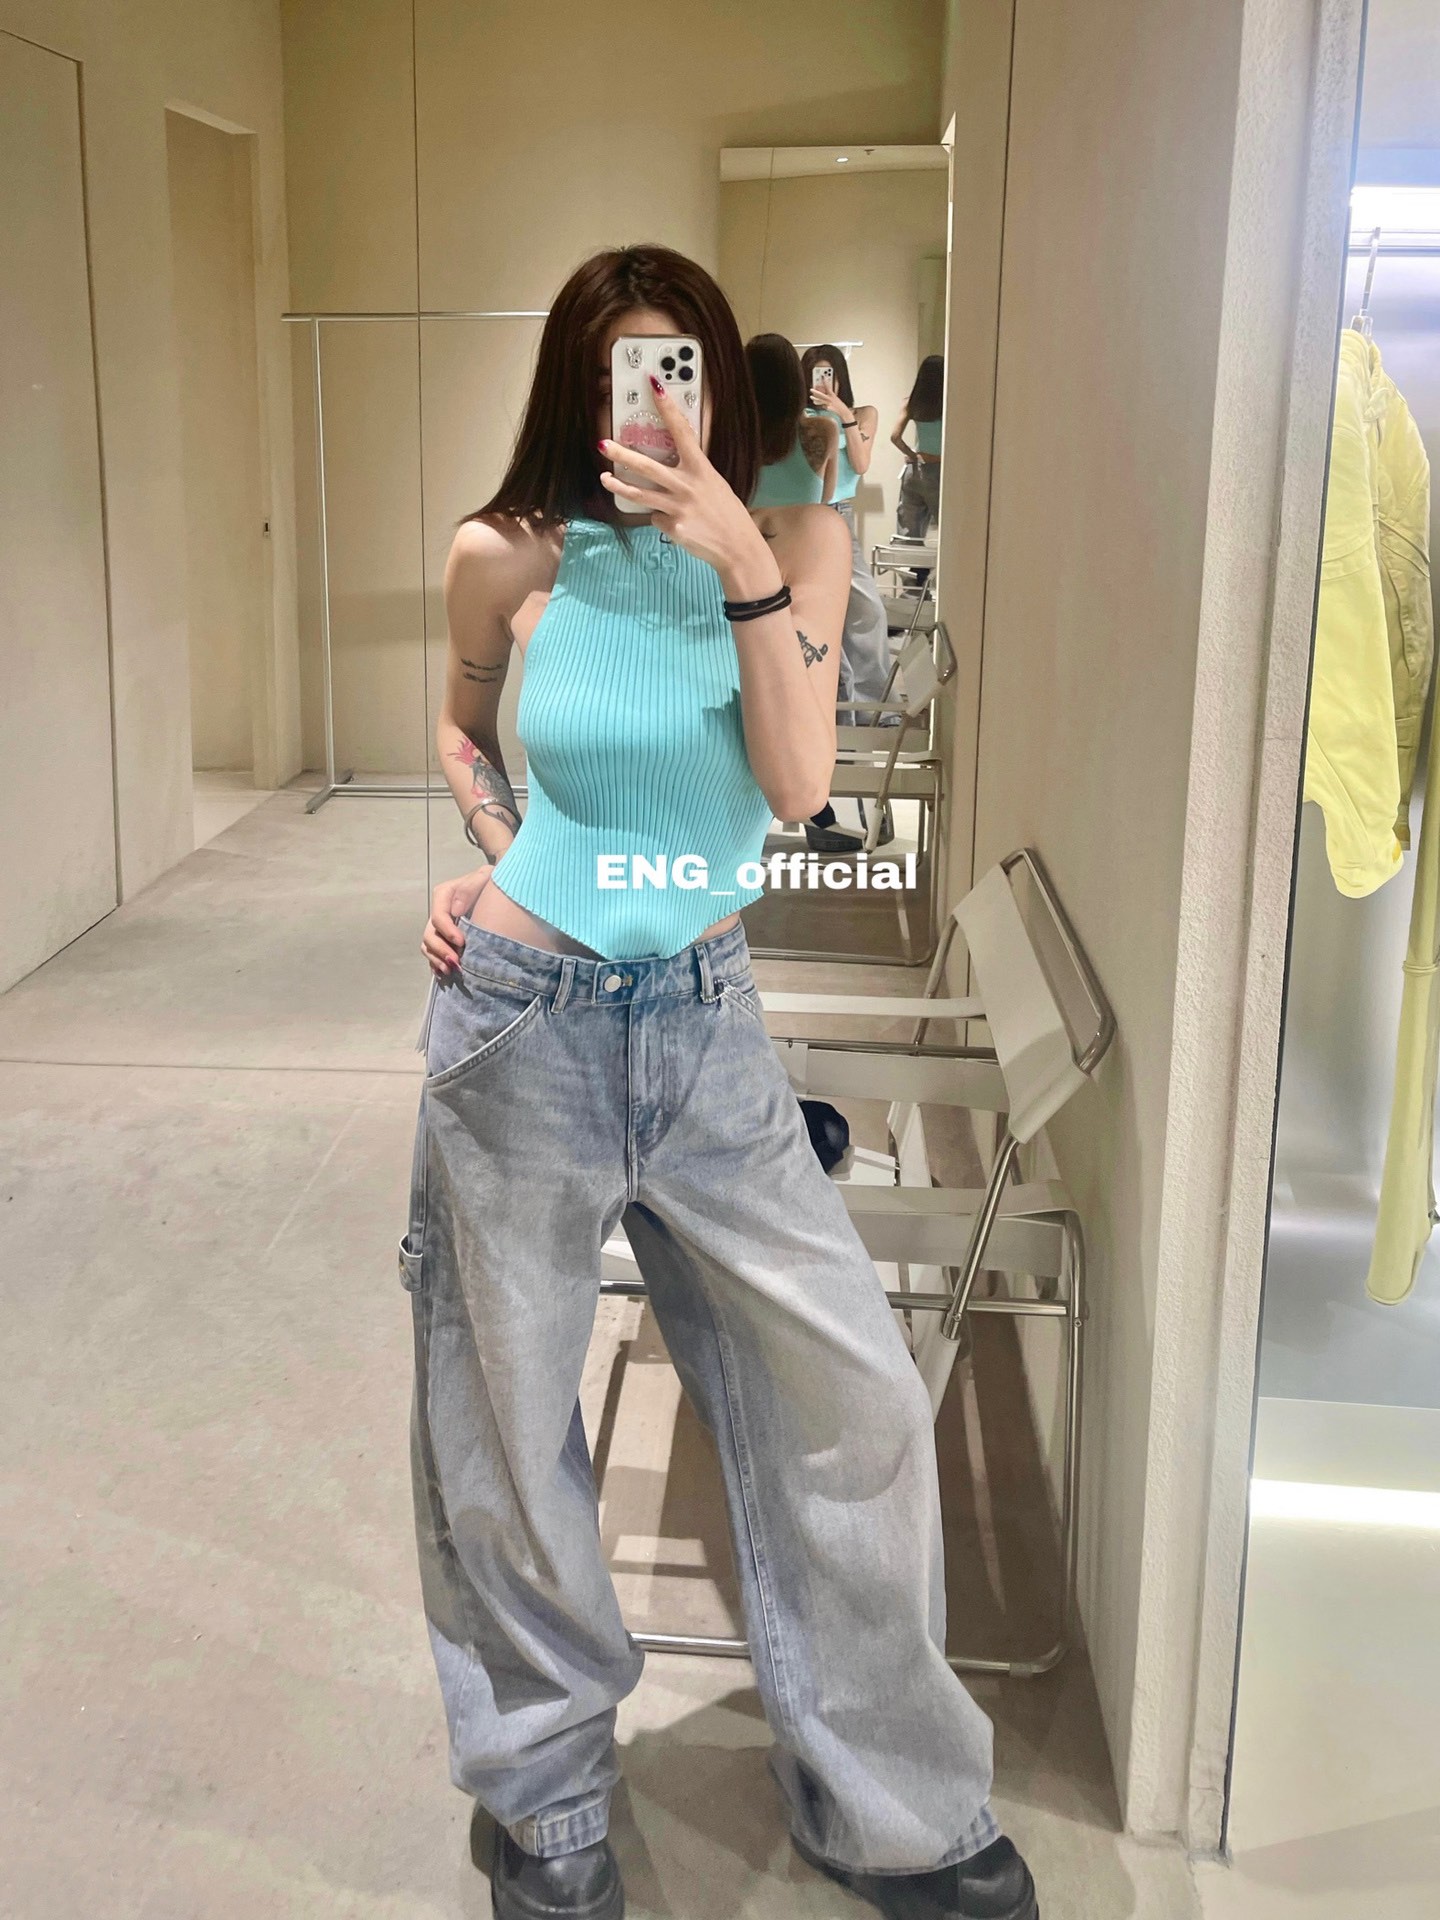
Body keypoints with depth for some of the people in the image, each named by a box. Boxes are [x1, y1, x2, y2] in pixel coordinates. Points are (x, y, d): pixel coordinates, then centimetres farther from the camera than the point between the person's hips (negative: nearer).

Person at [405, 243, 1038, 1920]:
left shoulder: (794, 540, -1)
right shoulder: (507, 558, -3)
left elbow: (800, 787, -14)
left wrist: (743, 564, -23)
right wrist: (502, 858, 1)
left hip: (706, 1022, 1)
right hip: (522, 1018, -1)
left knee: (856, 1397, 0)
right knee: (507, 1420, 9)